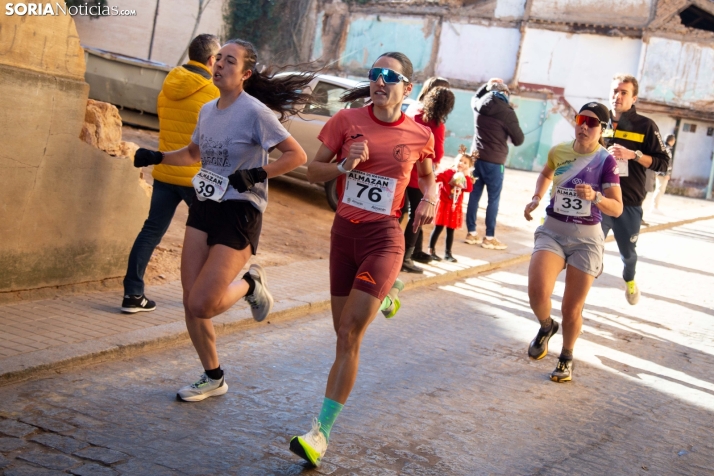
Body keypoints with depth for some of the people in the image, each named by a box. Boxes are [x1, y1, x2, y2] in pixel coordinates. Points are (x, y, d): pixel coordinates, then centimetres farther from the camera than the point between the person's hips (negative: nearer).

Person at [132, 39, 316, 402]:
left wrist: (256, 174, -23)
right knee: (191, 303, 5)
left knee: (202, 305, -13)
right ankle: (213, 378, 23)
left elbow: (297, 155, -12)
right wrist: (156, 157, 10)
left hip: (239, 213, -7)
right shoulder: (207, 110, 9)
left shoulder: (255, 112, -12)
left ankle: (250, 285, 19)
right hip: (204, 208, 7)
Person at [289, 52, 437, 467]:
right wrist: (344, 165, -15)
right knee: (345, 333, 12)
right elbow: (314, 171, 3)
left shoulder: (419, 135, -2)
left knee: (349, 334, -12)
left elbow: (428, 175, 17)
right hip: (344, 231, 4)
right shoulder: (347, 121, -2)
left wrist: (430, 197, -3)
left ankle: (321, 432, -8)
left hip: (383, 238, -3)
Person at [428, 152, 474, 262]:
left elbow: (469, 189, -9)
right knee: (438, 228, -2)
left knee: (450, 231, 11)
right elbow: (437, 177, -21)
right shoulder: (448, 172, -6)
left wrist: (467, 176, -12)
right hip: (444, 204, -4)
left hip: (455, 207, 4)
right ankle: (431, 251, 6)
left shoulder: (466, 178, 8)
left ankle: (448, 253, 19)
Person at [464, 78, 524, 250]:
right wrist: (506, 134, 12)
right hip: (494, 161, -6)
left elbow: (475, 97, 31)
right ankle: (489, 237, 4)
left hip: (477, 157, 6)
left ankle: (471, 233, 16)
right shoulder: (506, 112, -13)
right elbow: (519, 140, -6)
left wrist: (487, 85, 32)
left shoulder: (479, 105, 3)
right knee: (493, 199, 1)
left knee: (474, 195, 10)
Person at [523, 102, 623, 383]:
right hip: (552, 230, 2)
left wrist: (595, 197, -31)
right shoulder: (558, 152, 1)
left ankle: (566, 358, 31)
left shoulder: (606, 161, -9)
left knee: (572, 309, 3)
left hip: (586, 238, -2)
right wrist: (536, 198, 10)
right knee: (537, 290, -23)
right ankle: (546, 327, 12)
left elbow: (617, 209, -13)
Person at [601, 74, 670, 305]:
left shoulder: (645, 125, -1)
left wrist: (633, 155, -16)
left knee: (628, 250, 14)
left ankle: (629, 280, 43)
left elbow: (663, 162, -4)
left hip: (629, 203, -1)